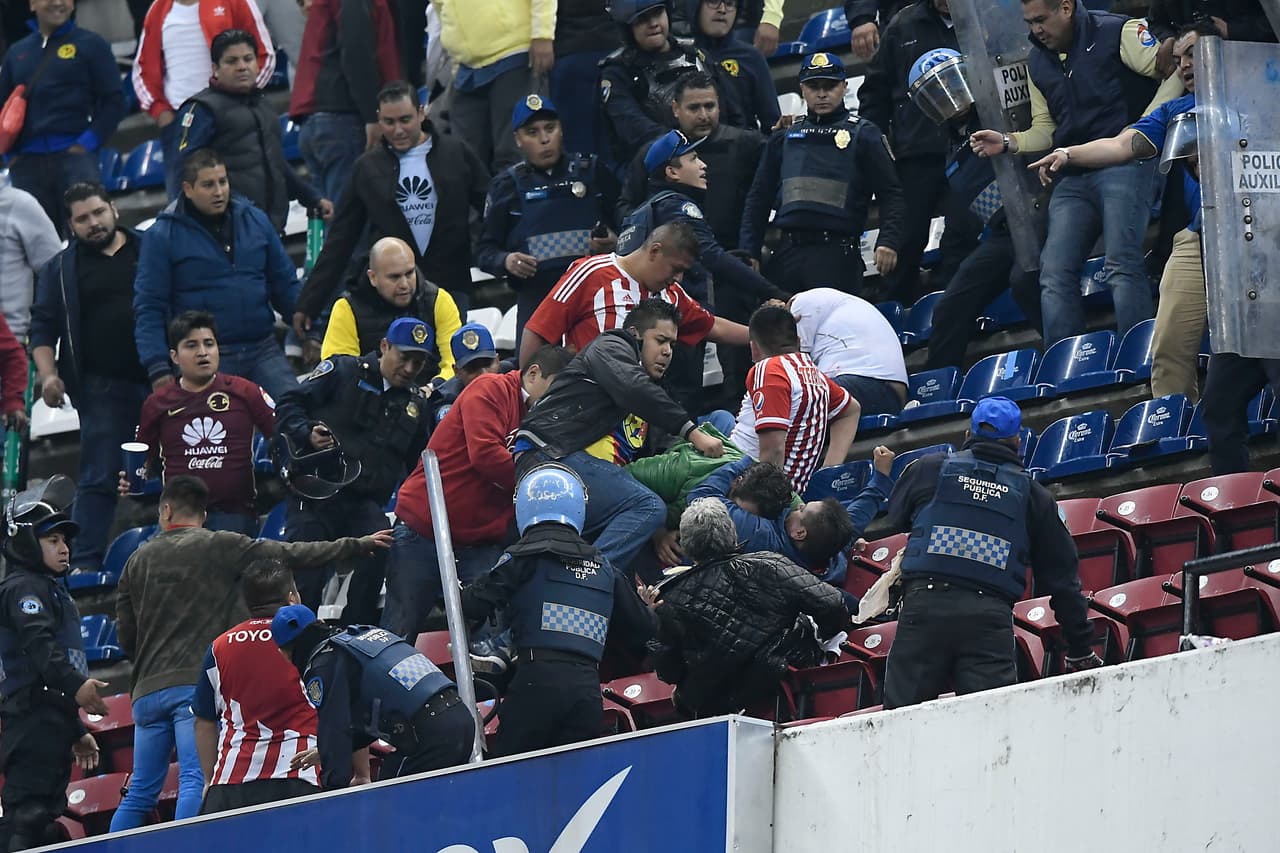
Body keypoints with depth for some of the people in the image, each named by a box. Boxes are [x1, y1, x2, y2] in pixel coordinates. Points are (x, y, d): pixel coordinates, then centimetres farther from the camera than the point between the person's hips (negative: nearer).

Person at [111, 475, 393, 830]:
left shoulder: (139, 559, 15)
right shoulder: (221, 547, 3)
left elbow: (124, 634, 16)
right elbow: (292, 555, 1)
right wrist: (358, 545, 7)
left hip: (148, 691, 4)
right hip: (197, 683, -4)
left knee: (140, 793, 10)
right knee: (195, 782, -14)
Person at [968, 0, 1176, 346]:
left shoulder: (1117, 33, -3)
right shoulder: (1038, 62, 18)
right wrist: (1009, 142, 1)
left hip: (1124, 166, -7)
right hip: (1073, 177, 7)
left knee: (1121, 265, -19)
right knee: (1055, 274, -2)